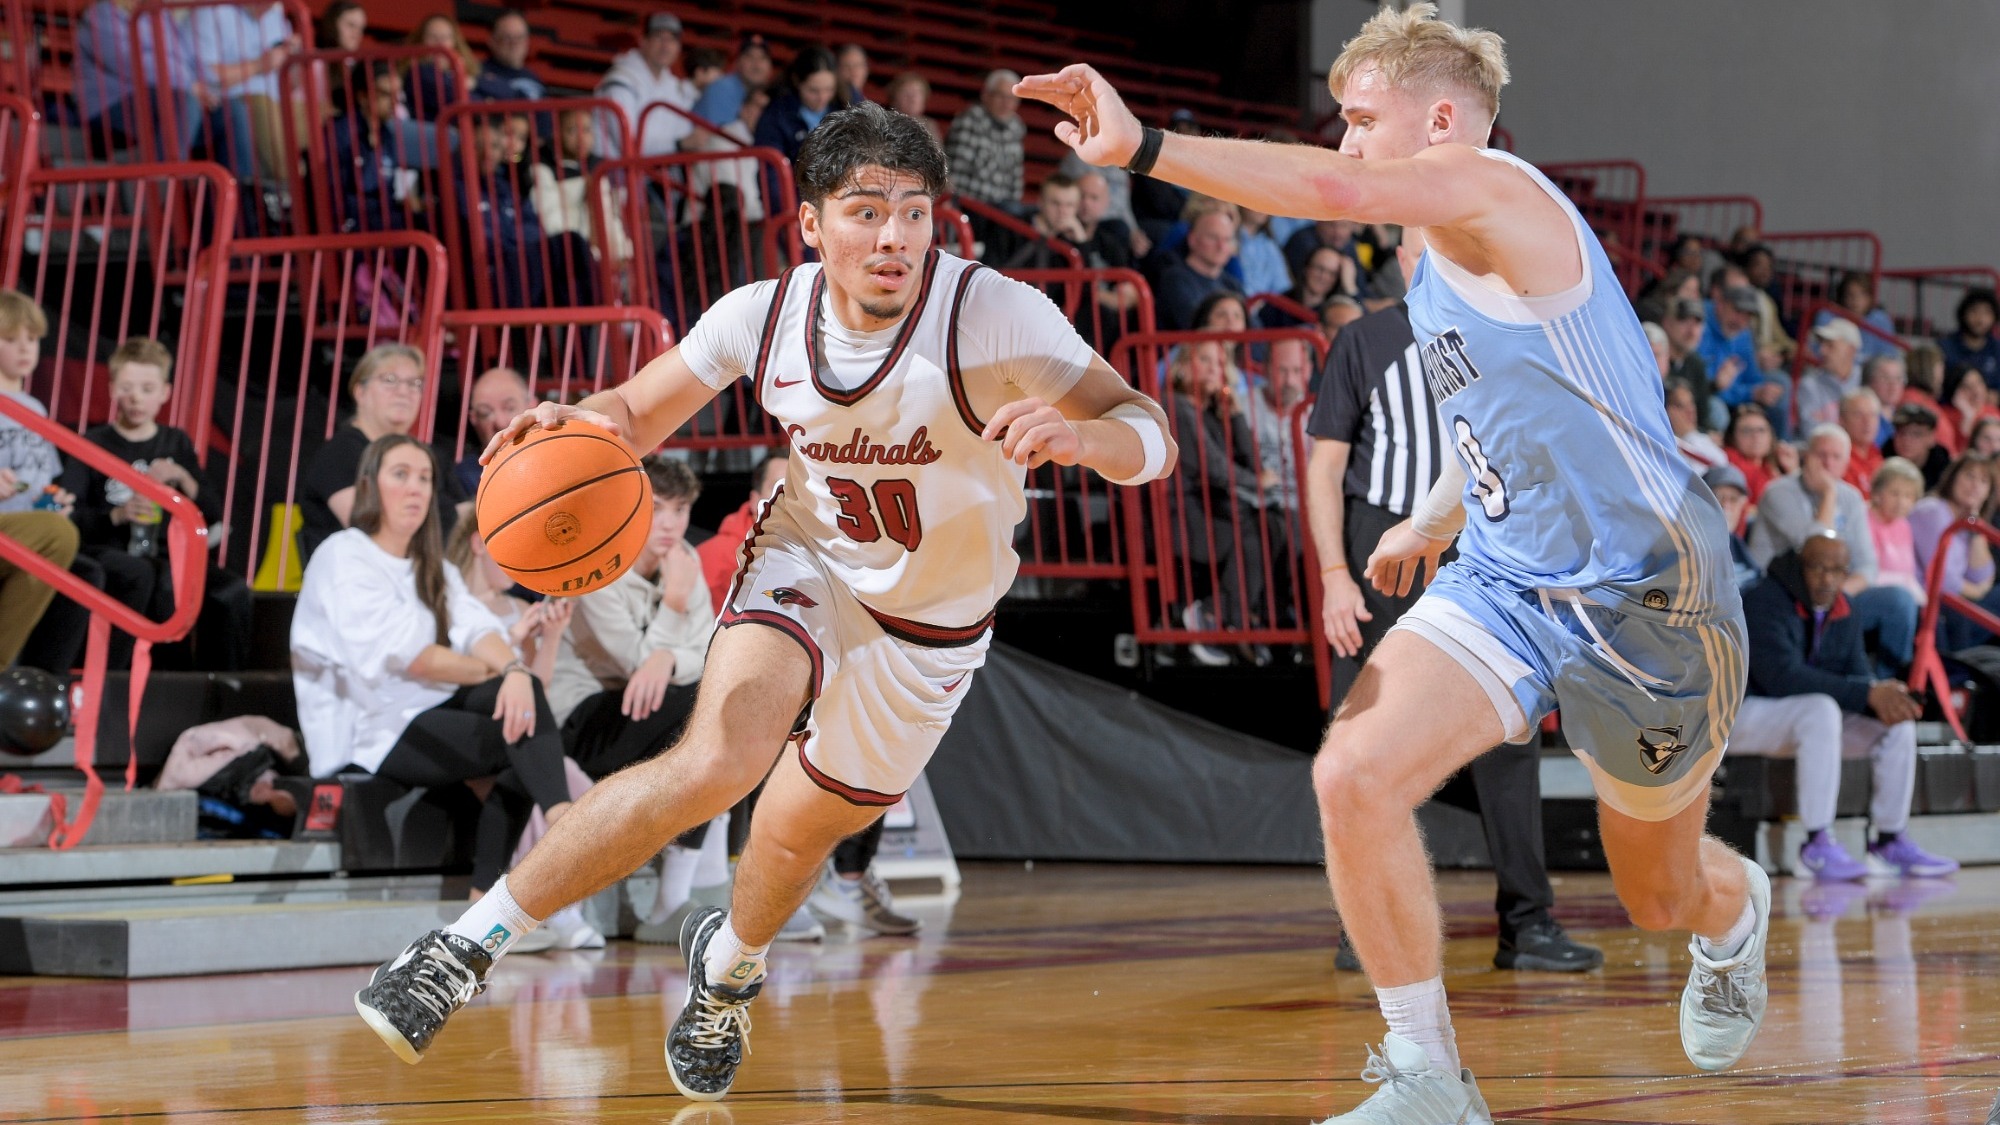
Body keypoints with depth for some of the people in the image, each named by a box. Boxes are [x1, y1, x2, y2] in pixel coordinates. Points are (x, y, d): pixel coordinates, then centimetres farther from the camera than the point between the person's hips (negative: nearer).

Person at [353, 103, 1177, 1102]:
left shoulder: (997, 317, -29)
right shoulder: (763, 316, -20)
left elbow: (1152, 442, -29)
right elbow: (637, 413, -5)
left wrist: (1075, 433, -52)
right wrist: (580, 420, -29)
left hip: (930, 622, 0)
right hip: (806, 560, 0)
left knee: (799, 831, 14)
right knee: (719, 759, -28)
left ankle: (728, 965, 51)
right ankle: (471, 942, -20)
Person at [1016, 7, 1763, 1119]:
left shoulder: (1495, 192, -19)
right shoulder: (1441, 253, 9)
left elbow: (1336, 190, -39)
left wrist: (1143, 146, -44)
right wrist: (1437, 519, 23)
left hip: (1642, 598, -7)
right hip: (1506, 581, 7)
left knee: (1662, 895, 13)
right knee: (1355, 773, -19)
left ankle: (1737, 910, 53)